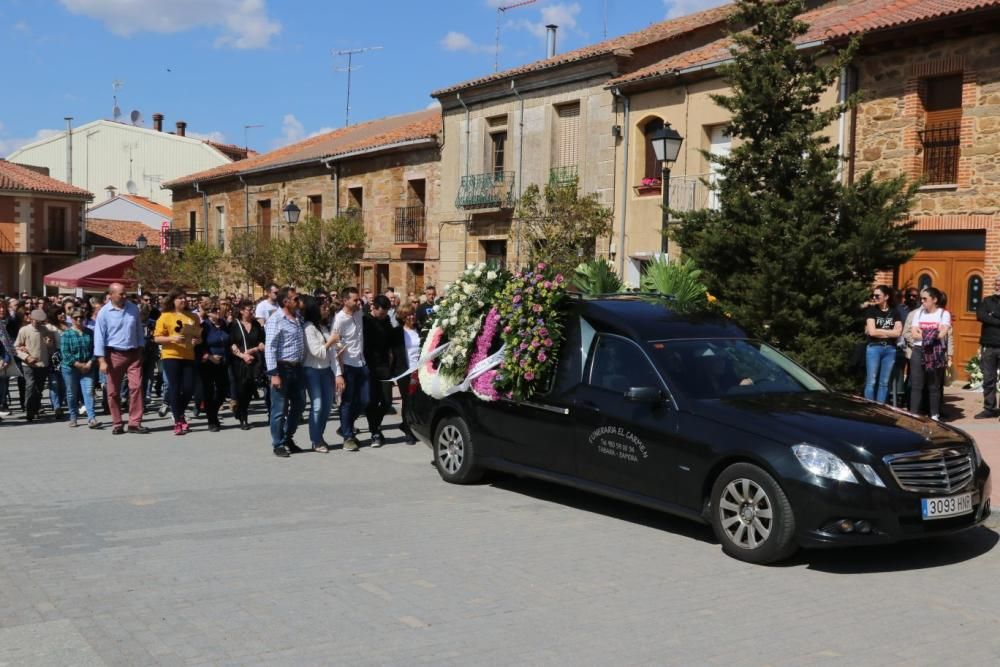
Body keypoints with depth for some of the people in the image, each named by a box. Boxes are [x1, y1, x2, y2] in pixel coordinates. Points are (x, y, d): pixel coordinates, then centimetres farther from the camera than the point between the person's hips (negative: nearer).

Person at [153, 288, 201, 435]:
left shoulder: (192, 317, 11)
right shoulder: (165, 316, -2)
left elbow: (199, 337, 20)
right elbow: (157, 338, -4)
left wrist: (196, 341, -3)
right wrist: (172, 338, -20)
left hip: (188, 357, 4)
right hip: (171, 356, -4)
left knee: (189, 389, 0)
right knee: (175, 389, -3)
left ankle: (179, 414, 26)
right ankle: (178, 422, 3)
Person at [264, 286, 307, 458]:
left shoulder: (298, 317, 10)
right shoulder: (276, 320, -12)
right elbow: (270, 348, -15)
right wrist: (274, 374, -20)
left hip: (297, 368, 8)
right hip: (282, 368, -8)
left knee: (299, 404, 15)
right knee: (280, 408, 1)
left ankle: (288, 438, 30)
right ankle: (278, 444, 12)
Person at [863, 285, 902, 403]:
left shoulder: (894, 313, 9)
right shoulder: (871, 310, 2)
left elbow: (897, 332, -3)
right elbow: (871, 331, -8)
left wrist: (878, 331, -4)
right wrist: (889, 332, 1)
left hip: (890, 349, 3)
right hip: (874, 348, -3)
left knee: (884, 382, 6)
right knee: (871, 381, -4)